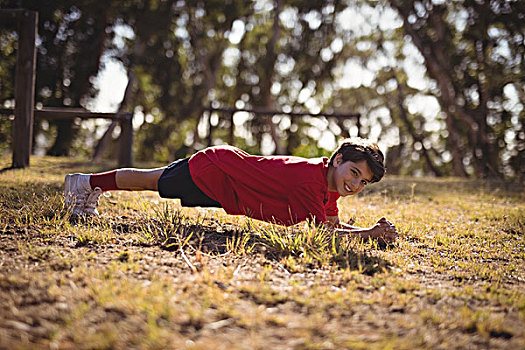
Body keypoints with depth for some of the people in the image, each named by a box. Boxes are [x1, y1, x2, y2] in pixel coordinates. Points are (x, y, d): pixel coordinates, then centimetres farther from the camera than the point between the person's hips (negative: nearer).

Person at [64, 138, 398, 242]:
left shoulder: (330, 183, -8)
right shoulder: (310, 178, -34)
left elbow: (334, 223, 1)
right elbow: (321, 232, -36)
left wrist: (374, 230, -12)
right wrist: (369, 234, -37)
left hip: (230, 163, 8)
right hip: (213, 169, -8)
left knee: (153, 181, 25)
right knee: (151, 181, 15)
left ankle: (92, 186, 47)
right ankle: (88, 183, 37)